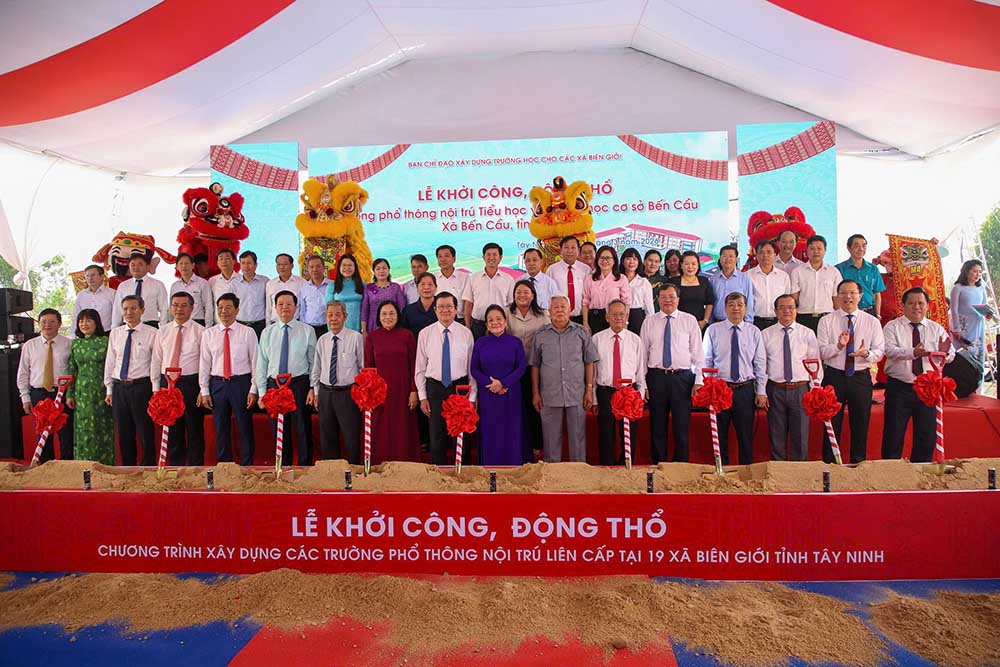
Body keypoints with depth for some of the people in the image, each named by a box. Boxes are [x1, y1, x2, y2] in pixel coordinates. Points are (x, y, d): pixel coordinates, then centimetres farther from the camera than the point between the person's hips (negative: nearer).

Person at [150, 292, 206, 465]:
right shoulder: (162, 332, 10)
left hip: (191, 383, -4)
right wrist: (156, 387, 7)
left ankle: (195, 469, 11)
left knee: (195, 430, 2)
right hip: (167, 382, 4)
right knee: (172, 431, 11)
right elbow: (156, 361, 12)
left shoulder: (200, 331, -2)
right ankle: (175, 468, 22)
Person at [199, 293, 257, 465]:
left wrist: (253, 390, -7)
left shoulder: (248, 332, 0)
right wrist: (204, 391, 2)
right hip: (217, 384, 3)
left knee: (245, 428, 3)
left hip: (241, 383, -2)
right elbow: (204, 364, 7)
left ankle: (247, 467, 13)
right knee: (220, 429, 10)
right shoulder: (208, 333, 7)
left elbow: (255, 362, -2)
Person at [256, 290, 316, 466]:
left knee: (303, 430, 1)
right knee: (279, 432, 10)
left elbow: (314, 362, 1)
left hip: (300, 384, -2)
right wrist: (261, 392, 3)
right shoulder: (267, 332, 8)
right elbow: (261, 364, 8)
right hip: (274, 385, 3)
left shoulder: (307, 331, 1)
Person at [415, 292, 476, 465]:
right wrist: (422, 396, 0)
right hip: (435, 388, 0)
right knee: (437, 437, 8)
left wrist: (472, 397, -2)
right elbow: (420, 368, 2)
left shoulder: (466, 333, -3)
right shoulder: (425, 334, -2)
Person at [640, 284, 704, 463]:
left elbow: (698, 353, 4)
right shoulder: (649, 322, 8)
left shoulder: (690, 320, 6)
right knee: (657, 428, 7)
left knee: (682, 427, 4)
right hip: (656, 377, 1)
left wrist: (698, 381, -4)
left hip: (682, 376, -1)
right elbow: (643, 353, 7)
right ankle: (658, 466, 19)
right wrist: (643, 382, 2)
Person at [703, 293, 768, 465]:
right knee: (720, 436, 7)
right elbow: (706, 361, 4)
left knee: (746, 436, 6)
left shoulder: (754, 332, 6)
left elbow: (760, 364, 6)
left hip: (745, 390, 1)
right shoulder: (713, 330, 3)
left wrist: (761, 391, 1)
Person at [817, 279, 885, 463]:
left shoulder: (872, 322, 5)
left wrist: (866, 353, -21)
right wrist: (838, 346, -24)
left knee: (861, 424, 9)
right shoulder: (826, 321, 1)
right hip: (834, 377, -1)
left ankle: (858, 464, 23)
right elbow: (821, 352, -6)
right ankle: (829, 463, 15)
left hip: (861, 377, 1)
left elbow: (880, 351, 1)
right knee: (832, 424, 5)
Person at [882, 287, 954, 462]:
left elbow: (950, 356, -3)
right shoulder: (892, 327, -1)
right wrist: (913, 352, -36)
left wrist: (945, 352, -27)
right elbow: (889, 350, -18)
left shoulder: (936, 328, 8)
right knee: (893, 436, 1)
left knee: (927, 436, 10)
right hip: (899, 388, -3)